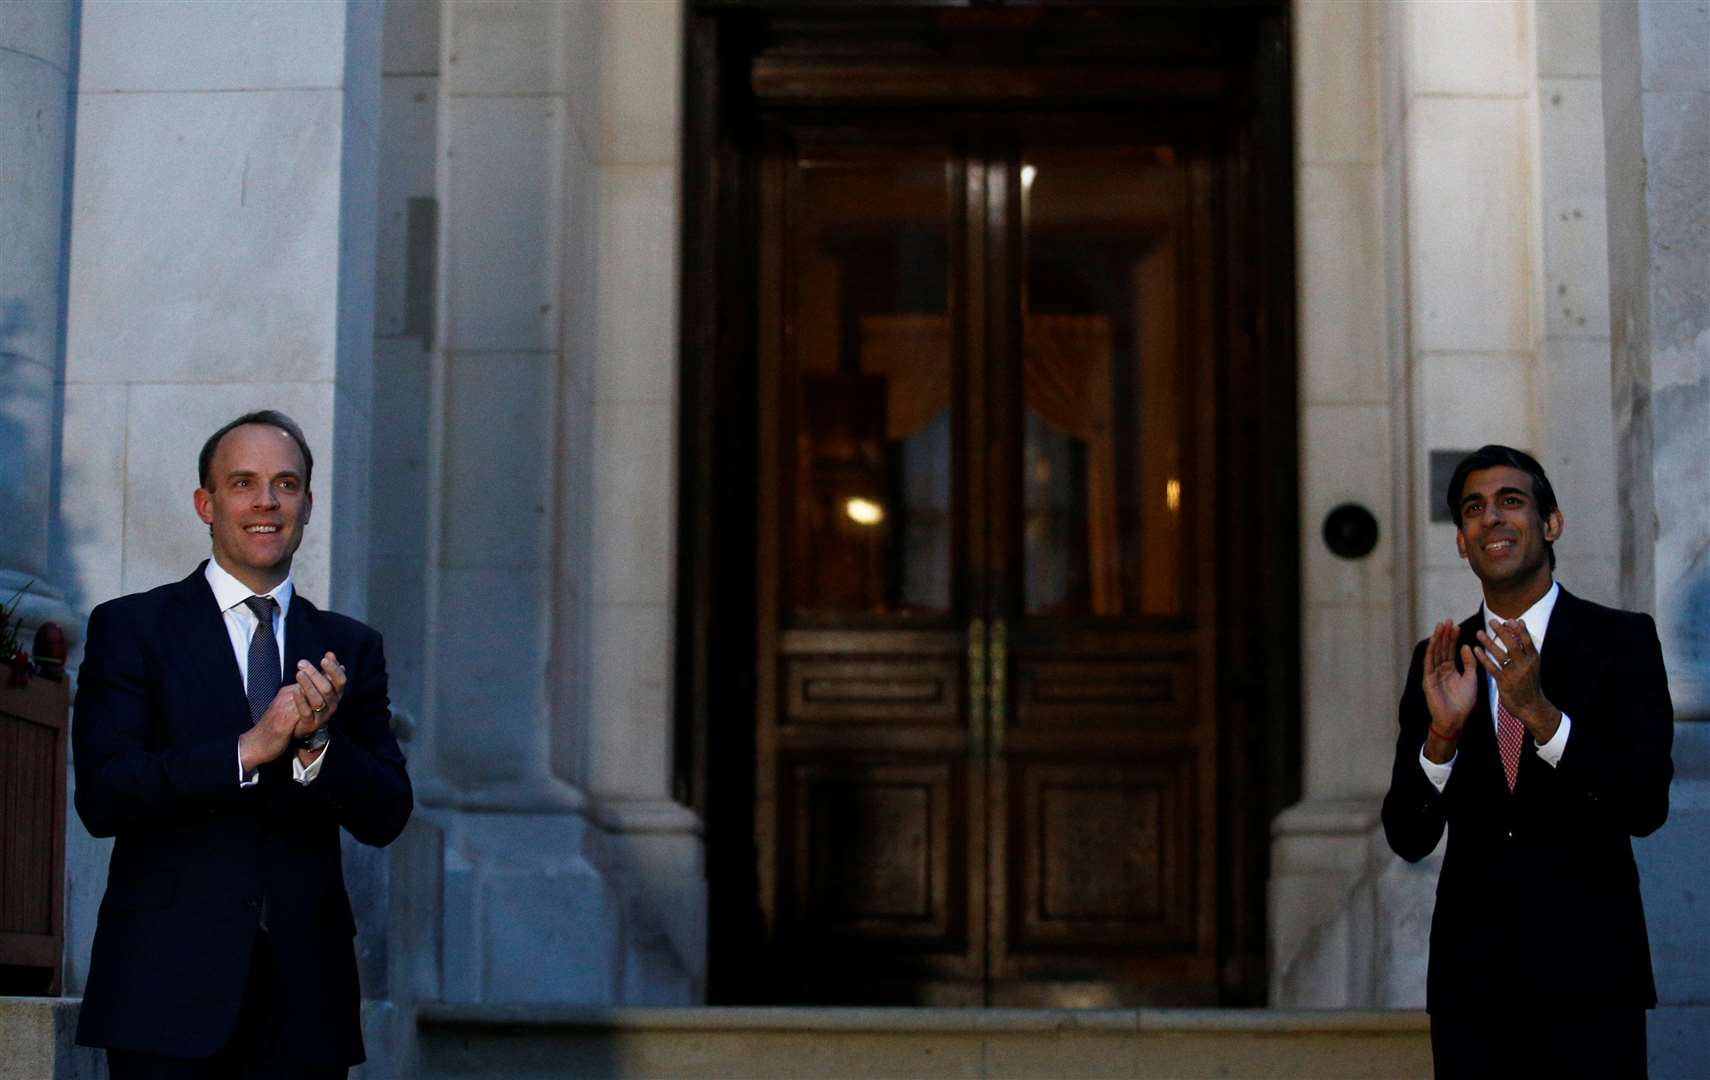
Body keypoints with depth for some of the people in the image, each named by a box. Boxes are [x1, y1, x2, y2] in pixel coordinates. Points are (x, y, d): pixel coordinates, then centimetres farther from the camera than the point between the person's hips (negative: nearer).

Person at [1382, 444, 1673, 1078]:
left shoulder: (1620, 640, 0)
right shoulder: (1437, 661, 8)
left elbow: (1647, 806, -11)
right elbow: (1408, 839, 3)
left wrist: (1542, 715, -23)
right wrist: (1442, 735, -15)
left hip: (1588, 979, -2)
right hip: (1471, 981, 3)